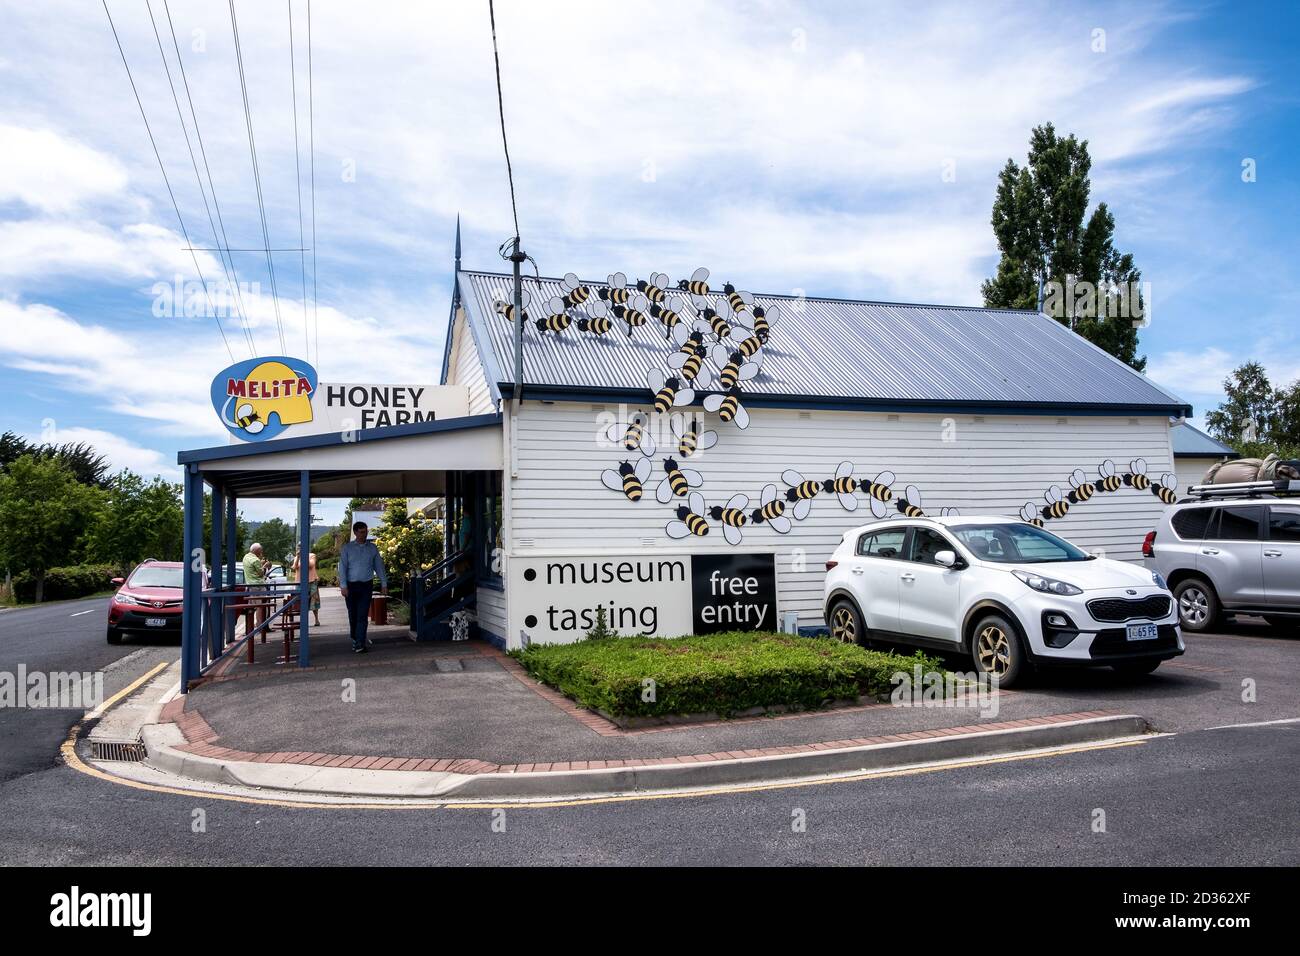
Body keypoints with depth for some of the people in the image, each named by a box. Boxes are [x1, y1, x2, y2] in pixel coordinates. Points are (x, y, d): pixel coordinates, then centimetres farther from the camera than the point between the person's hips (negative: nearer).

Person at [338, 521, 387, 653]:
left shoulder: (372, 548, 7)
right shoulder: (347, 548, 1)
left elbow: (379, 566, 11)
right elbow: (342, 567, -2)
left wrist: (384, 583, 8)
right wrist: (343, 585, -11)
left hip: (366, 585, 0)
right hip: (351, 585, 0)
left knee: (363, 615, -7)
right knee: (352, 614, 8)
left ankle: (359, 644, -8)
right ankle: (355, 638, 28)